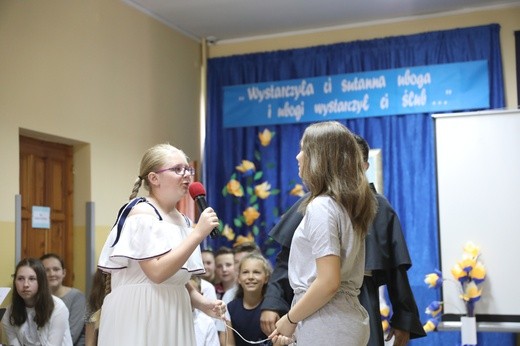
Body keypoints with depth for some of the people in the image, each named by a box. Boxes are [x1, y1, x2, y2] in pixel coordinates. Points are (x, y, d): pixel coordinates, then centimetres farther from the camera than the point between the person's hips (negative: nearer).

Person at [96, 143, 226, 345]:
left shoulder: (182, 221, 12)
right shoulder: (142, 212, -11)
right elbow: (158, 272, -22)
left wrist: (202, 303, 1)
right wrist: (198, 233, -19)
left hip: (172, 316, 8)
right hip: (141, 316, -8)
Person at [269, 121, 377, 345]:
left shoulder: (320, 207, -16)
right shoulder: (347, 203, 11)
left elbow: (328, 282, -23)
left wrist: (290, 319, -10)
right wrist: (298, 323, 13)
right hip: (348, 319, 9)